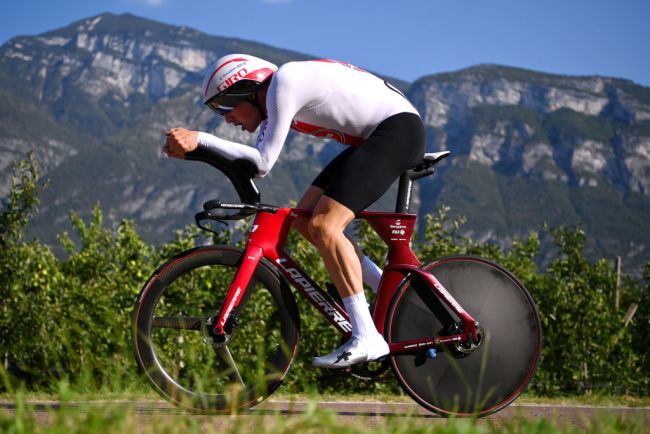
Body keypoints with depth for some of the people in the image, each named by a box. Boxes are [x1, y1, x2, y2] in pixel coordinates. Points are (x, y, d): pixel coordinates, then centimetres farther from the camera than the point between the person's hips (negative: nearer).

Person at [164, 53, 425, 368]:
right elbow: (252, 161, 10)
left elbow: (263, 163, -18)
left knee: (323, 225, -19)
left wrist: (200, 138, -18)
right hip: (373, 138, 10)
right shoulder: (272, 101, 14)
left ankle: (367, 338, -22)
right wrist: (193, 148, -2)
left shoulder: (283, 83, -15)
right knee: (305, 218, 6)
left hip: (400, 128, -10)